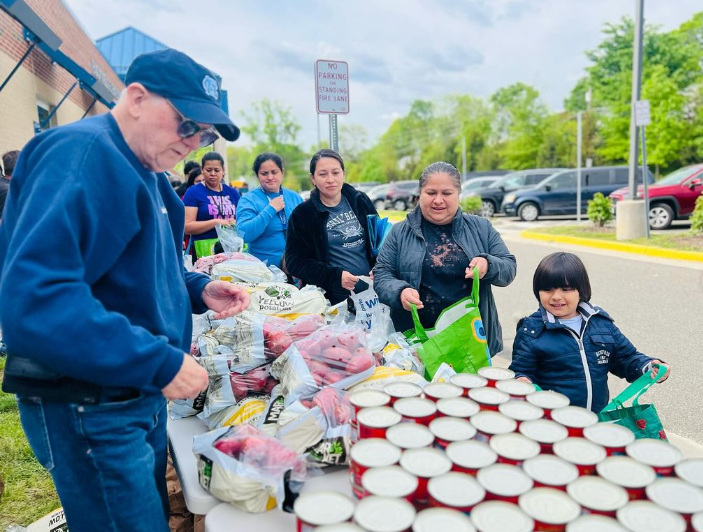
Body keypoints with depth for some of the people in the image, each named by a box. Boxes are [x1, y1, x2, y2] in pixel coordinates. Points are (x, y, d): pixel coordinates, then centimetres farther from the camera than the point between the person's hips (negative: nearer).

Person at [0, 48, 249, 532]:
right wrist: (159, 363, -29)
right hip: (89, 411, -9)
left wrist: (198, 291, 2)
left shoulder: (145, 171, 9)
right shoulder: (81, 152, -21)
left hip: (139, 396, 9)